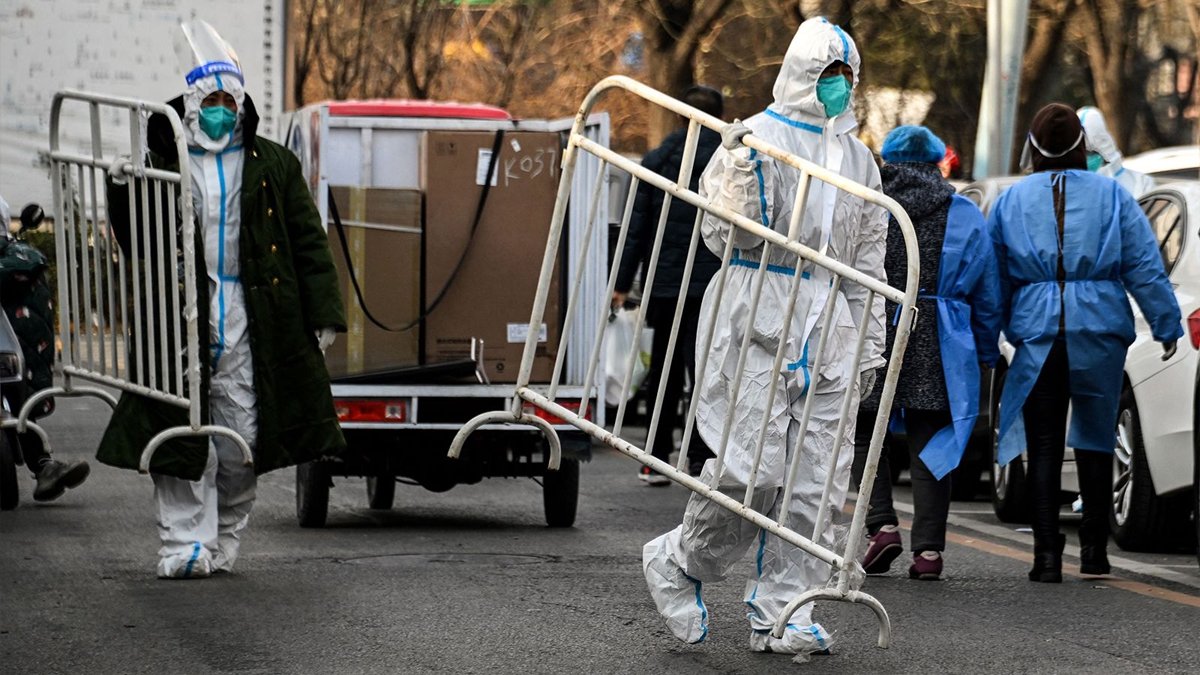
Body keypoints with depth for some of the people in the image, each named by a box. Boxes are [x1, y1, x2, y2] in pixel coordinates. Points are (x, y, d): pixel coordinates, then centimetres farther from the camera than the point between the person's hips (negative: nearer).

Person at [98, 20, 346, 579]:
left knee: (242, 437, 1)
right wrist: (120, 193, -10)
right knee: (182, 430, -5)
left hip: (252, 320, 1)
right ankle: (186, 542, -3)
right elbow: (137, 244, 8)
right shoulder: (163, 163, 8)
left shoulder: (272, 166, 10)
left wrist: (322, 315, 3)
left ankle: (225, 540, 16)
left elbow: (308, 243, 9)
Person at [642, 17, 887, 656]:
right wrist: (740, 174, -24)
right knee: (754, 465, -12)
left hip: (829, 331, 6)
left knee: (815, 478, 1)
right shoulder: (758, 138, -3)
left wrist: (869, 344, 17)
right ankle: (680, 563, 12)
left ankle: (780, 612, 7)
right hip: (758, 320, -6)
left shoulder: (858, 158, 16)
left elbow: (868, 260, 21)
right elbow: (726, 237, -9)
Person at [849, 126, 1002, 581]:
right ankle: (928, 549, 1)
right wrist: (987, 353, 21)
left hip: (872, 336, -2)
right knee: (929, 444, 7)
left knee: (862, 433, 13)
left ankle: (882, 525, -3)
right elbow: (988, 298, 13)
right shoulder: (967, 217, 9)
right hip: (938, 350, 2)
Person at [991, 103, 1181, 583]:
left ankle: (1047, 554, -8)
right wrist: (1167, 325, 6)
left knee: (1043, 448, 1)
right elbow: (1145, 268, 1)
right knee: (1096, 443, 12)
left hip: (1036, 333, 0)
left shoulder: (1011, 201, 7)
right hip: (1099, 332, 0)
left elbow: (994, 278, 10)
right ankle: (1094, 549, 14)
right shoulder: (1111, 195, 4)